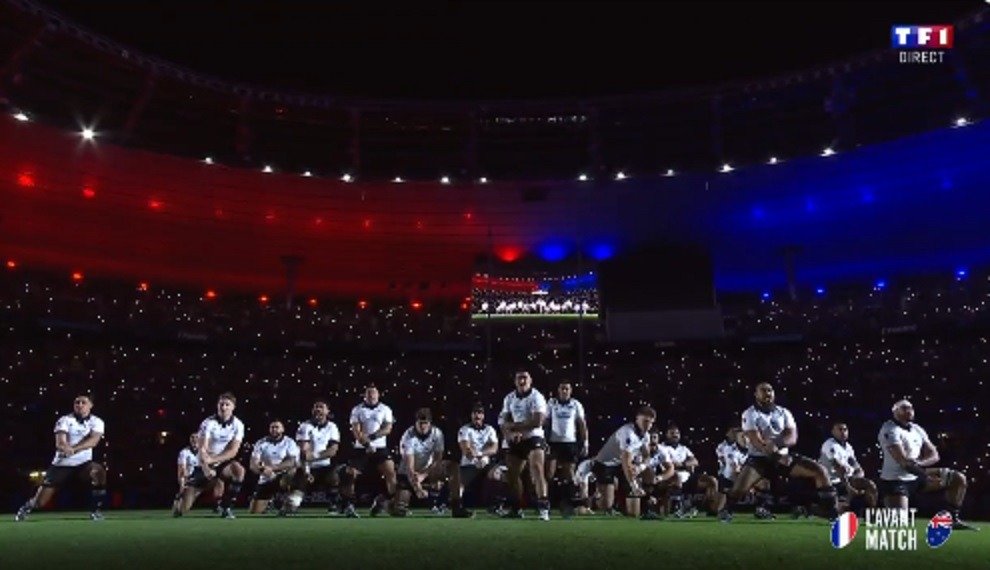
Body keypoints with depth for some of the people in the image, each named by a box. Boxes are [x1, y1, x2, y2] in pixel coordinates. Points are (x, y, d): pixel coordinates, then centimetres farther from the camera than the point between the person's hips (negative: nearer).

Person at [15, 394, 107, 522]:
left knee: (98, 471, -33)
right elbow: (59, 443, -18)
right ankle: (27, 507, 38)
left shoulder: (97, 422, -1)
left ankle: (96, 510, -17)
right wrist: (63, 446, -43)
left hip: (83, 463, 0)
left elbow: (93, 441, -20)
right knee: (40, 501, 0)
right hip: (61, 464, 0)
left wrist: (74, 449, -36)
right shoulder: (64, 420, -2)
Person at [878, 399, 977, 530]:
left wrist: (918, 463, -18)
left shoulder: (917, 429, 9)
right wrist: (926, 475, -28)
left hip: (916, 477, 8)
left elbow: (934, 455, 2)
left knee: (959, 479, 6)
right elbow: (904, 461, -25)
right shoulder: (890, 430, -17)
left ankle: (954, 520, 14)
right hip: (895, 480, -8)